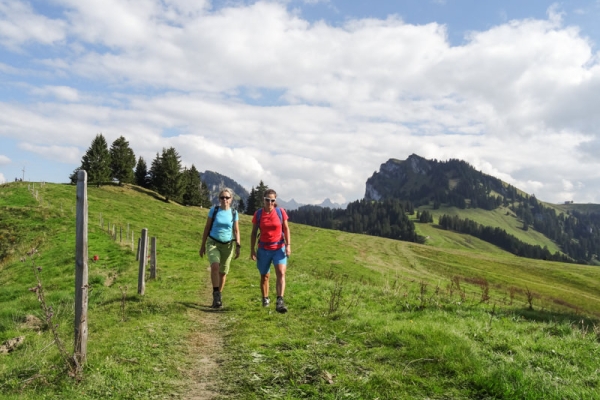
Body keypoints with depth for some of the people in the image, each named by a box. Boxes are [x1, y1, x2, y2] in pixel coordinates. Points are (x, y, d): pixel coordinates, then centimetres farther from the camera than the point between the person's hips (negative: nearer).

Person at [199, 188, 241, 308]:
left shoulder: (234, 213, 1)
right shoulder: (214, 210, -2)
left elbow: (236, 231, 8)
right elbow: (207, 228, 4)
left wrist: (238, 246, -2)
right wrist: (203, 245, 5)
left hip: (227, 245, 2)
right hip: (213, 243, -2)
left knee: (223, 272, 8)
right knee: (215, 266, -26)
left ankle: (218, 297, 26)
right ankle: (216, 294, -17)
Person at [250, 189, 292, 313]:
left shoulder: (280, 212, -4)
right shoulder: (258, 214, -3)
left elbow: (286, 229, 3)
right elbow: (254, 233, 2)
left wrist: (288, 245, -5)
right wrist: (252, 250, -1)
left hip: (279, 248, -1)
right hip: (264, 249, 1)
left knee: (281, 273, -18)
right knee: (264, 276, 13)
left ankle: (280, 301, -23)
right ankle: (265, 299, 33)